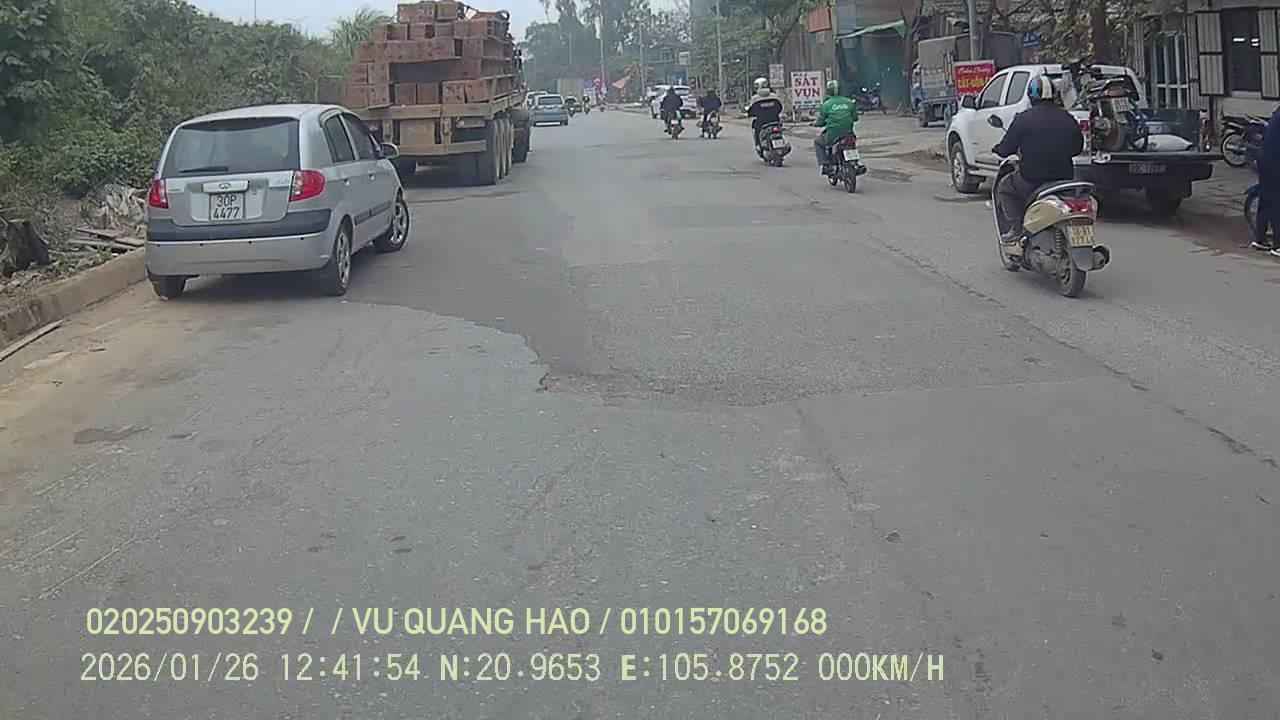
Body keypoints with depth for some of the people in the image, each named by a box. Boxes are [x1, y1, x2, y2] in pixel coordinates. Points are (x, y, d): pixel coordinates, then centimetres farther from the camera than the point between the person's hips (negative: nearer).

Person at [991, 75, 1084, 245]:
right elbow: (1077, 147, 17)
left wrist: (997, 149, 16)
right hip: (1065, 178, 5)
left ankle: (1015, 229, 3)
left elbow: (1005, 149, -7)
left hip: (1032, 180, -5)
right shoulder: (1068, 119, 6)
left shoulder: (1024, 119, -9)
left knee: (1004, 188, 19)